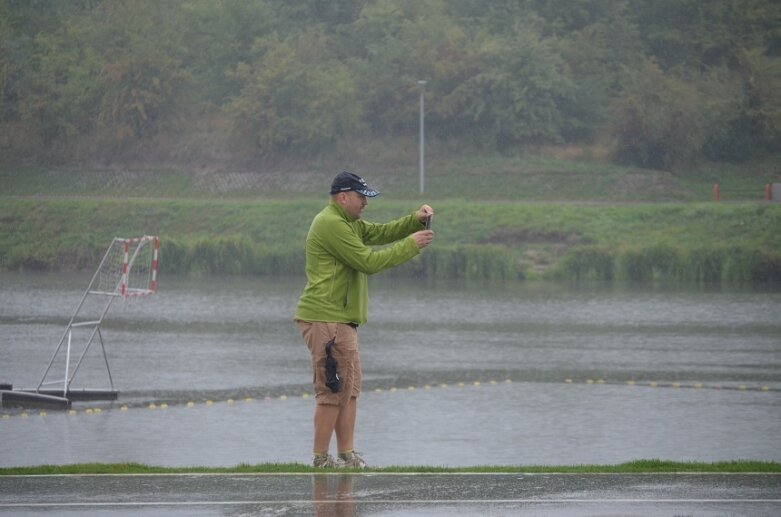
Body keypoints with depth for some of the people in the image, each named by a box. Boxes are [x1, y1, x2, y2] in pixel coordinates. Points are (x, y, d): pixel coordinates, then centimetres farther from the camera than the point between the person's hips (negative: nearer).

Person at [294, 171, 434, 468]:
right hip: (327, 320, -11)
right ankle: (321, 459, -6)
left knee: (350, 389, 11)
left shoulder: (346, 223, 21)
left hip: (342, 320, 11)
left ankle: (347, 455, 13)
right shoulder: (331, 225, -15)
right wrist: (411, 245, -12)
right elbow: (368, 261, -17)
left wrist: (416, 220, 2)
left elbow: (379, 232, 18)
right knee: (334, 391, -9)